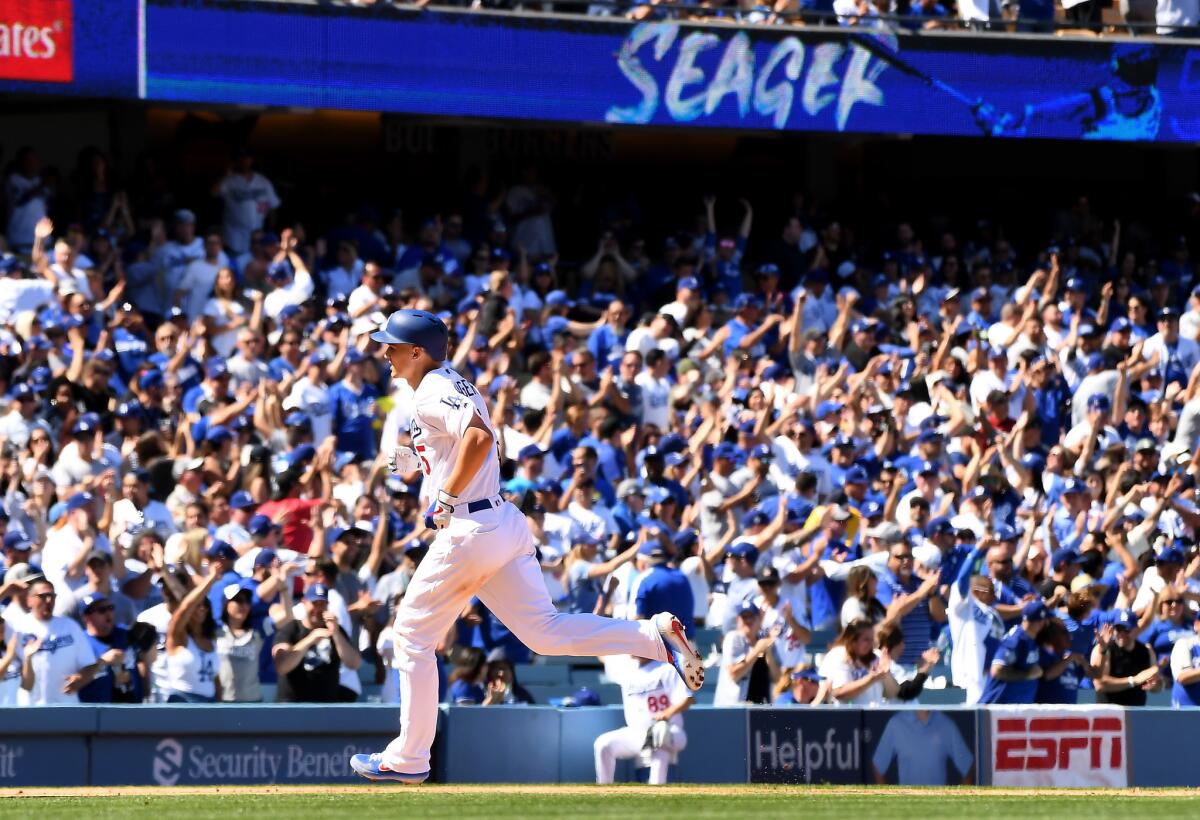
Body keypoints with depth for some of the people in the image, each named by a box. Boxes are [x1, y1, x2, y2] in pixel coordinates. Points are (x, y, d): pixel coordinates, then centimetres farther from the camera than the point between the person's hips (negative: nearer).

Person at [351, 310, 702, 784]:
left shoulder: (431, 394, -12)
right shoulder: (455, 386, 18)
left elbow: (479, 437, -29)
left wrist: (446, 500, -22)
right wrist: (409, 460, 16)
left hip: (468, 531, -9)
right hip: (506, 524, 9)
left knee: (413, 636, 5)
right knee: (544, 632, 5)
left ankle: (409, 759, 10)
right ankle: (655, 635, -9)